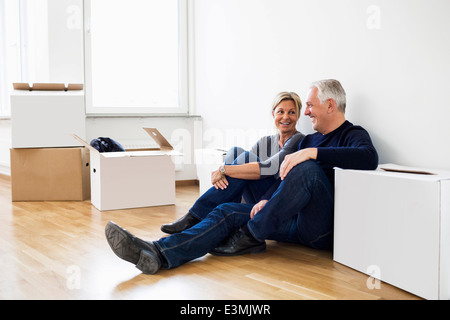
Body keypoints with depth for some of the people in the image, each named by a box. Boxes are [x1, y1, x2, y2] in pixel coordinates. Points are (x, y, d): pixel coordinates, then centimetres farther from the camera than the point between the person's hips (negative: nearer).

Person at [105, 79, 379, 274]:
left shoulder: (353, 135, 0)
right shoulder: (310, 139, 23)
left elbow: (369, 158, -25)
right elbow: (286, 176, 16)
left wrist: (313, 153, -28)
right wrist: (267, 200, -4)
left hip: (324, 228, -7)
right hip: (295, 221, 7)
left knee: (308, 169, -33)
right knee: (228, 212, -8)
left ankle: (251, 236, -20)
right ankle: (159, 254, -26)